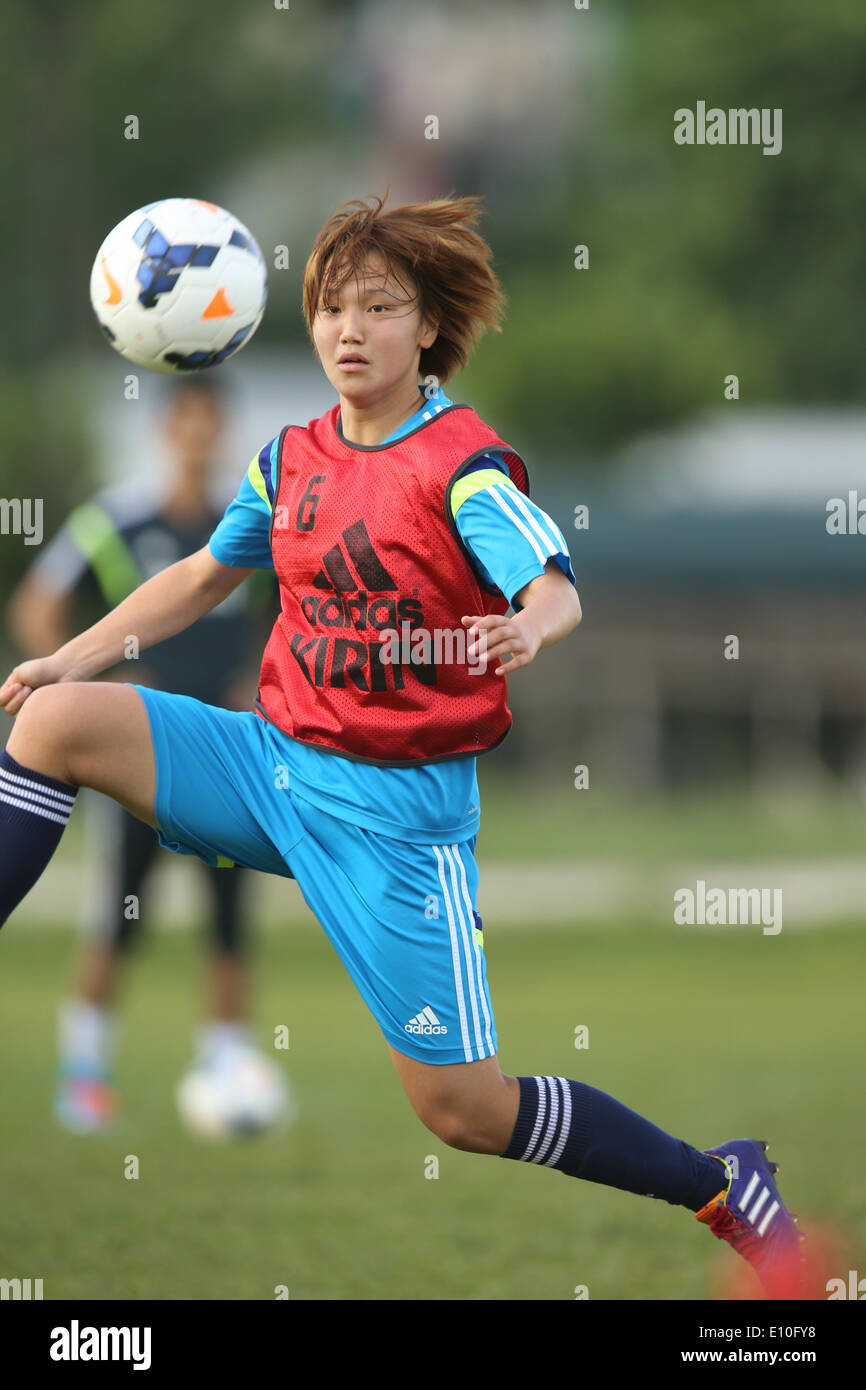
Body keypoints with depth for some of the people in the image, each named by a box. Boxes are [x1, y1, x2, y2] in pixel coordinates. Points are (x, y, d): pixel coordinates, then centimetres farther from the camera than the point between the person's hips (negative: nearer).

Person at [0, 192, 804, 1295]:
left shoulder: (466, 464, -11)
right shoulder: (293, 457, 7)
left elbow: (558, 590, -26)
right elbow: (204, 575, 23)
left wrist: (526, 630, -49)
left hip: (396, 803, -6)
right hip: (277, 755, 6)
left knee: (464, 1110, -8)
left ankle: (723, 1189, 10)